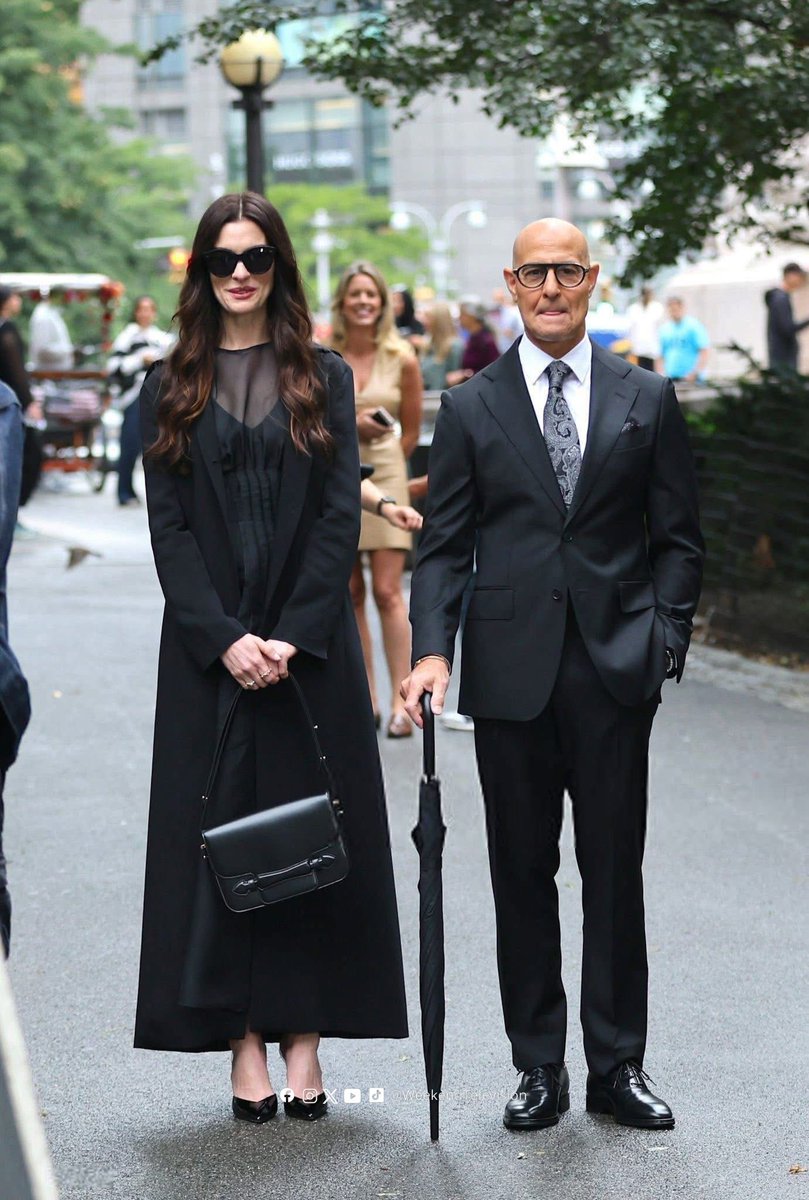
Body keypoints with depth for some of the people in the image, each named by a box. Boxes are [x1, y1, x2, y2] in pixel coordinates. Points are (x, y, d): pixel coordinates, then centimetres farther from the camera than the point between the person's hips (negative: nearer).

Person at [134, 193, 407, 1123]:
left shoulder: (325, 379, 7)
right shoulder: (170, 388, 7)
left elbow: (341, 516, 0)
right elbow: (168, 526, 1)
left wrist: (294, 635, -12)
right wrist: (224, 638, -12)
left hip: (311, 644, 0)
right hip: (206, 648, 0)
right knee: (220, 833, 0)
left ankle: (304, 1037, 5)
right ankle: (244, 1044, 3)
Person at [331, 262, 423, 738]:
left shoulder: (402, 358, 0)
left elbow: (412, 431, 9)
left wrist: (382, 466, 9)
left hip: (384, 473, -1)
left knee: (388, 592, -8)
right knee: (350, 594, 4)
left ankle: (400, 702, -7)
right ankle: (367, 699, 10)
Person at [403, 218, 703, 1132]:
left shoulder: (646, 399, 7)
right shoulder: (471, 407, 6)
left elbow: (678, 537, 8)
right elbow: (443, 543, 2)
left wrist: (665, 642, -3)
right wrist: (431, 650, -11)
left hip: (616, 671, 0)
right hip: (512, 671, 0)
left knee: (615, 871, 4)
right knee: (522, 875, 6)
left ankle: (618, 1065, 14)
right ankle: (539, 1067, 15)